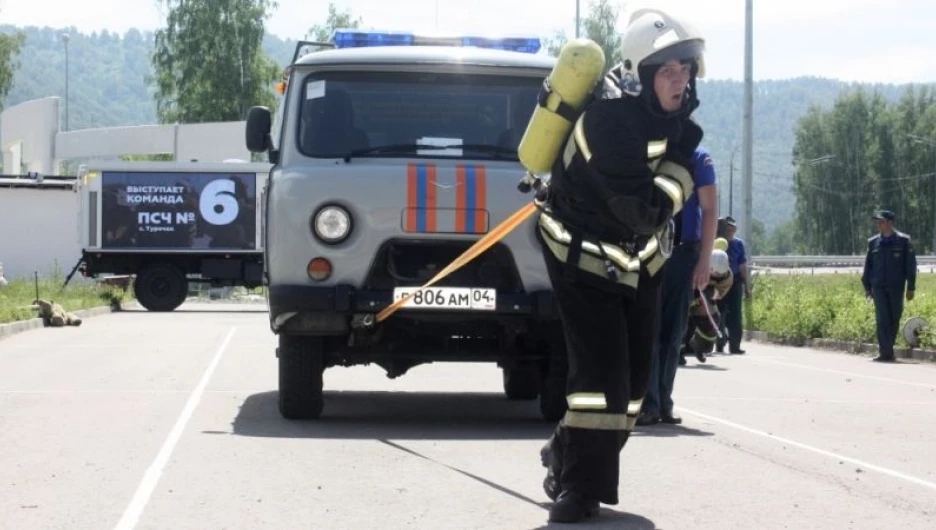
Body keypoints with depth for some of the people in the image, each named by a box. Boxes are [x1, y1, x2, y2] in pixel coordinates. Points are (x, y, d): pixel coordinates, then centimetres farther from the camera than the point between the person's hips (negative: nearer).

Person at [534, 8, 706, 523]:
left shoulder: (667, 111, -4)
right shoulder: (609, 122, -30)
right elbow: (645, 209, -33)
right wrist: (682, 155, -28)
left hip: (635, 260, 8)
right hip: (583, 258, -8)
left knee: (633, 374, 9)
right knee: (601, 371, -16)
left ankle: (567, 453, 27)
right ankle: (579, 486, -6)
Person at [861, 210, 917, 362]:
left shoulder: (903, 241, 0)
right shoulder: (873, 242, 8)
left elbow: (910, 265, 1)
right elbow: (868, 266, 14)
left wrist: (910, 287, -3)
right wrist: (867, 287, 11)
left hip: (896, 287, -1)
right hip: (878, 287, 1)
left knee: (894, 320, 4)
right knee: (882, 319, -8)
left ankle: (886, 349, 16)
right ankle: (886, 352, -11)